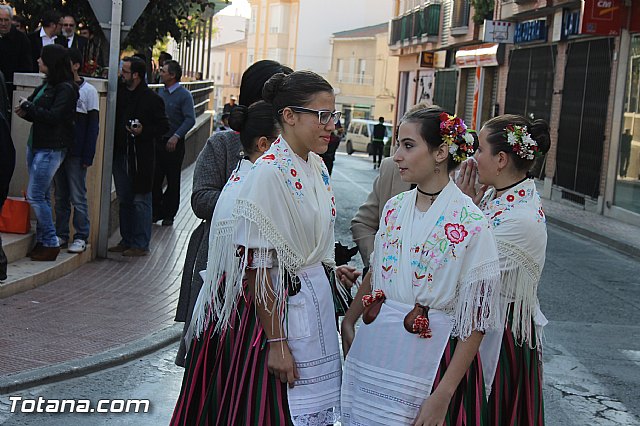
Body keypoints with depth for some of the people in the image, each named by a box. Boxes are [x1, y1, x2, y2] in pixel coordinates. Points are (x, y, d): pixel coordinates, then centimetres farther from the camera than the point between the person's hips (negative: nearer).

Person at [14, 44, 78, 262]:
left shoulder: (65, 89, -13)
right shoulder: (46, 85, 14)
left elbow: (53, 116, -21)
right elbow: (38, 113, 15)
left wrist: (28, 107, -11)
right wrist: (25, 112, -6)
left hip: (51, 149, -9)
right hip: (35, 144, 9)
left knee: (35, 196, -8)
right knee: (42, 196, 11)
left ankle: (50, 243, 0)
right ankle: (42, 241, 18)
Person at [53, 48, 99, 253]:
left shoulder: (88, 91, -3)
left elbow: (93, 126, -5)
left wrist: (88, 156, -11)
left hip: (76, 153, -5)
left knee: (78, 198, -2)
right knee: (60, 196, 10)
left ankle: (81, 237, 4)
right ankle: (61, 234, 17)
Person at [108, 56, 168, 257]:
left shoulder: (152, 99, -8)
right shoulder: (120, 92, 8)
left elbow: (163, 126, -5)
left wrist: (144, 131, -17)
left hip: (141, 157, -6)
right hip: (120, 155, 6)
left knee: (140, 201, -2)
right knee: (124, 200, 13)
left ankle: (140, 244, 4)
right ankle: (127, 240, 23)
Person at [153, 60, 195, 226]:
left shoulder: (184, 95, -8)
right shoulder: (161, 92, 10)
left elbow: (190, 119, -15)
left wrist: (176, 136, -24)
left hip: (174, 144, -5)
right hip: (158, 142, 5)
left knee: (173, 181, 5)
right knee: (155, 178, 4)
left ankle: (169, 215, 14)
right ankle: (157, 211, 15)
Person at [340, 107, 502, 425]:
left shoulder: (470, 224, -15)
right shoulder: (395, 208, 4)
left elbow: (474, 322, -15)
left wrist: (443, 395, -18)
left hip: (430, 361, -6)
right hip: (375, 352, 6)